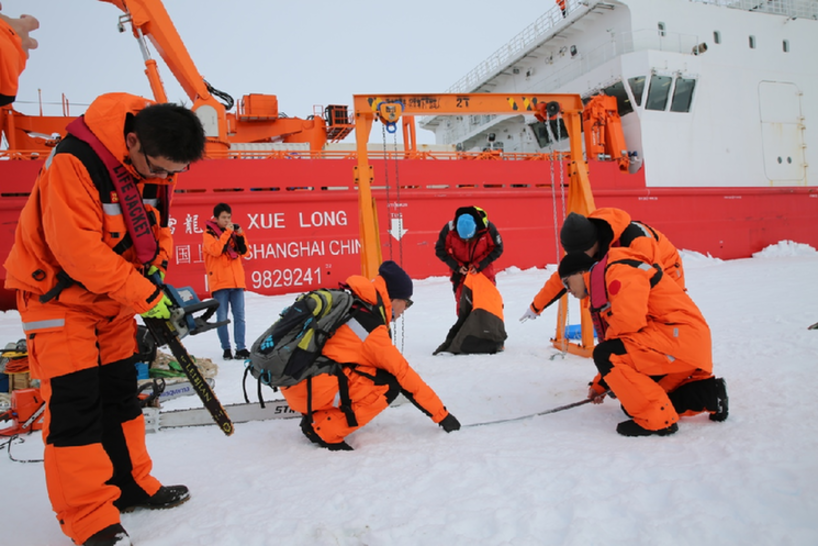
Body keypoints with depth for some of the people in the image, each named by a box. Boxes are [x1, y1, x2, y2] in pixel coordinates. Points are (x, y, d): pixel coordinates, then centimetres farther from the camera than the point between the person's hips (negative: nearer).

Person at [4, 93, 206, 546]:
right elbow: (79, 250, -31)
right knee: (75, 401, -7)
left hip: (115, 294, 7)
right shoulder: (73, 163, -30)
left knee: (120, 391, 12)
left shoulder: (156, 163, -6)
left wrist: (155, 268, -7)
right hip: (58, 292, -7)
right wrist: (145, 295, -26)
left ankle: (128, 484, 26)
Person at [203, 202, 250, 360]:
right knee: (222, 317, 0)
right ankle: (226, 348, 8)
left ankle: (241, 348, 4)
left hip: (237, 280, 4)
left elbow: (245, 252, 8)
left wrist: (240, 235, -5)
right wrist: (227, 233, -16)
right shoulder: (209, 233, 2)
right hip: (219, 282, -4)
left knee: (239, 316, 1)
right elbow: (215, 250, -17)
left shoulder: (233, 231, 14)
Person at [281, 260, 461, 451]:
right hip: (310, 389, -9)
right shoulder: (372, 329, -14)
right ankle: (324, 431, -7)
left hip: (294, 380, 9)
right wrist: (442, 414, 1)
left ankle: (316, 415, 13)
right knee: (389, 384, -7)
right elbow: (404, 373, -9)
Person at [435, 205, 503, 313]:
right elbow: (440, 250, -10)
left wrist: (479, 265, -20)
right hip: (460, 271, 0)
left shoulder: (488, 228, -25)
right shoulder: (450, 229, -25)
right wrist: (457, 266, -18)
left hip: (483, 269, 0)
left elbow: (497, 249, -11)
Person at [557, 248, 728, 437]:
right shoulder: (601, 296, 19)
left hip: (681, 336, -11)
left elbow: (629, 320, -26)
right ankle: (706, 394, 15)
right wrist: (600, 384, 24)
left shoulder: (620, 271, -12)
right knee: (633, 401, 15)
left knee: (605, 355, -21)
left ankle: (658, 420, -16)